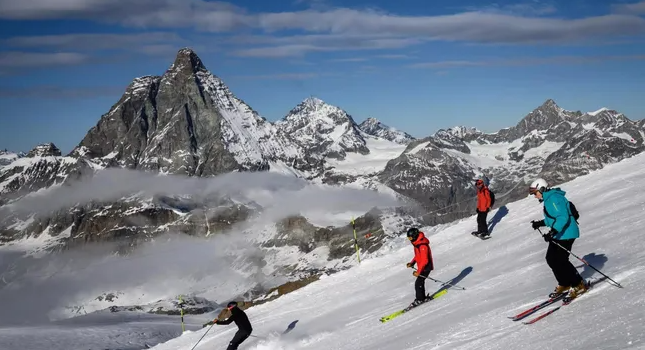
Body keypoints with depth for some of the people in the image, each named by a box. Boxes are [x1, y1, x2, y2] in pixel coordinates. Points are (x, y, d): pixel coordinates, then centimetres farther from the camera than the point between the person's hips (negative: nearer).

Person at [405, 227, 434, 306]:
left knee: (418, 283, -10)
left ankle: (419, 299, 2)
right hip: (422, 267, 10)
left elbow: (424, 260, -27)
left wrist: (418, 271, -25)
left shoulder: (422, 245, -26)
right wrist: (412, 263, 6)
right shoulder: (417, 243, 6)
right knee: (420, 282, 16)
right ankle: (422, 297, 28)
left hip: (426, 267, -10)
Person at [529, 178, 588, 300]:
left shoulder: (554, 198, -19)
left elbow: (563, 217, -27)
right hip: (558, 234, 11)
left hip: (566, 234, -11)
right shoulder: (548, 199, 14)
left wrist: (552, 232, -34)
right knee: (551, 259, 11)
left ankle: (580, 285, 2)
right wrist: (541, 223, 24)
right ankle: (564, 284, 23)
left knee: (560, 261, -11)